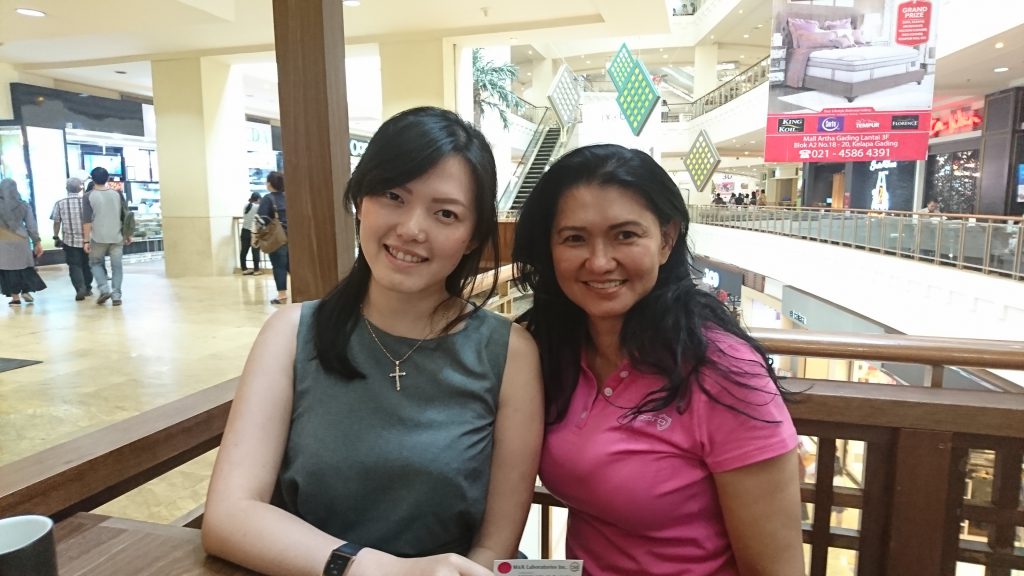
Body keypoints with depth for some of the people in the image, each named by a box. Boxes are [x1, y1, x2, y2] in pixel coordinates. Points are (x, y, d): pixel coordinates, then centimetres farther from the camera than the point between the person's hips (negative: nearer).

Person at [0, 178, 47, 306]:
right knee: (25, 267, 17)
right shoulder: (23, 205, -2)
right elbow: (32, 226, 0)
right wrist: (37, 242, 5)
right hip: (22, 241, 2)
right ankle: (26, 291, 11)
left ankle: (15, 297, 9)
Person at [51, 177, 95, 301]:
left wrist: (56, 237, 12)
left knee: (74, 266, 1)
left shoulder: (60, 203, -3)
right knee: (86, 264, 15)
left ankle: (80, 288, -17)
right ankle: (87, 288, 25)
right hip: (86, 239, 1)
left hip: (69, 240, -1)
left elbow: (56, 222, 0)